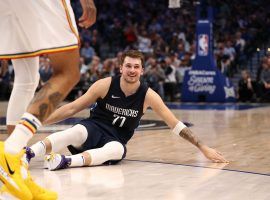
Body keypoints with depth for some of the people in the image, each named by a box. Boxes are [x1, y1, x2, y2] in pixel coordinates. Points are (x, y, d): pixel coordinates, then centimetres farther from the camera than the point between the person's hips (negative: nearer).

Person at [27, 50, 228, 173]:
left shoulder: (148, 95, -7)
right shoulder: (105, 85, -8)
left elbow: (176, 125, -2)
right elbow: (72, 108, -3)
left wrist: (204, 147, -7)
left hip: (115, 141, 1)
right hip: (93, 128, 0)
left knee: (117, 150, -38)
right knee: (78, 131, -37)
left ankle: (66, 161, -59)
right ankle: (30, 152, -56)